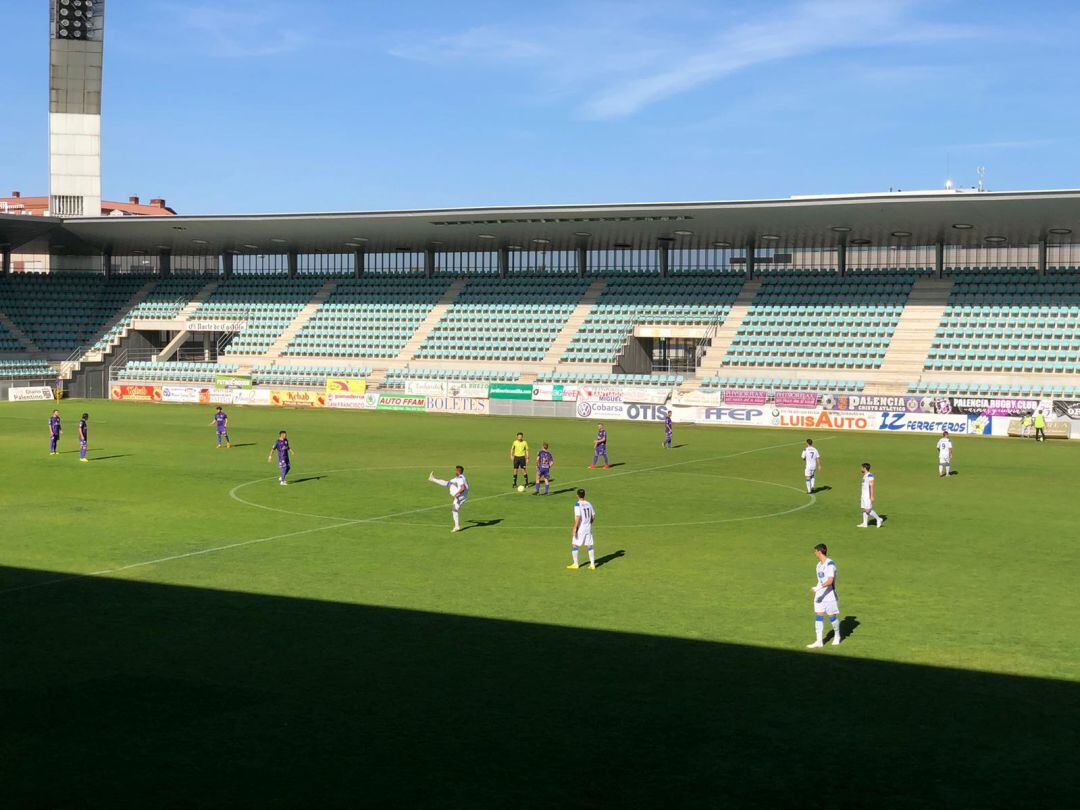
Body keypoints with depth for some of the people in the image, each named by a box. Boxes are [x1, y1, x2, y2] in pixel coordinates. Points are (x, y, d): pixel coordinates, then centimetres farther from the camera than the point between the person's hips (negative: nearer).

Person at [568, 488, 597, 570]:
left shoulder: (578, 504, -14)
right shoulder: (588, 504, 6)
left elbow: (578, 517, -20)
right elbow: (593, 517, 11)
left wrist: (575, 528, -17)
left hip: (580, 528, -6)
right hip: (588, 528, 6)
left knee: (574, 545, 7)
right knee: (589, 546, 9)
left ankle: (575, 564, 10)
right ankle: (592, 564, 8)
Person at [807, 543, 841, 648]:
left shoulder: (830, 564, -15)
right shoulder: (819, 564, 13)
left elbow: (830, 580, -24)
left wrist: (818, 588, -30)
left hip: (829, 594, -8)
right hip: (819, 595, 8)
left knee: (832, 616, 4)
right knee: (818, 616, -1)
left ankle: (837, 636, 27)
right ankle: (819, 641, -2)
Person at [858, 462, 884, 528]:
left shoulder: (870, 475, -16)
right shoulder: (865, 475, 14)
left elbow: (871, 486, -19)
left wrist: (872, 496, -22)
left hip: (868, 496, -10)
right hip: (864, 495, 10)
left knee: (867, 510, -11)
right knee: (864, 509, 7)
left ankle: (879, 519, 0)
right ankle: (864, 524, 9)